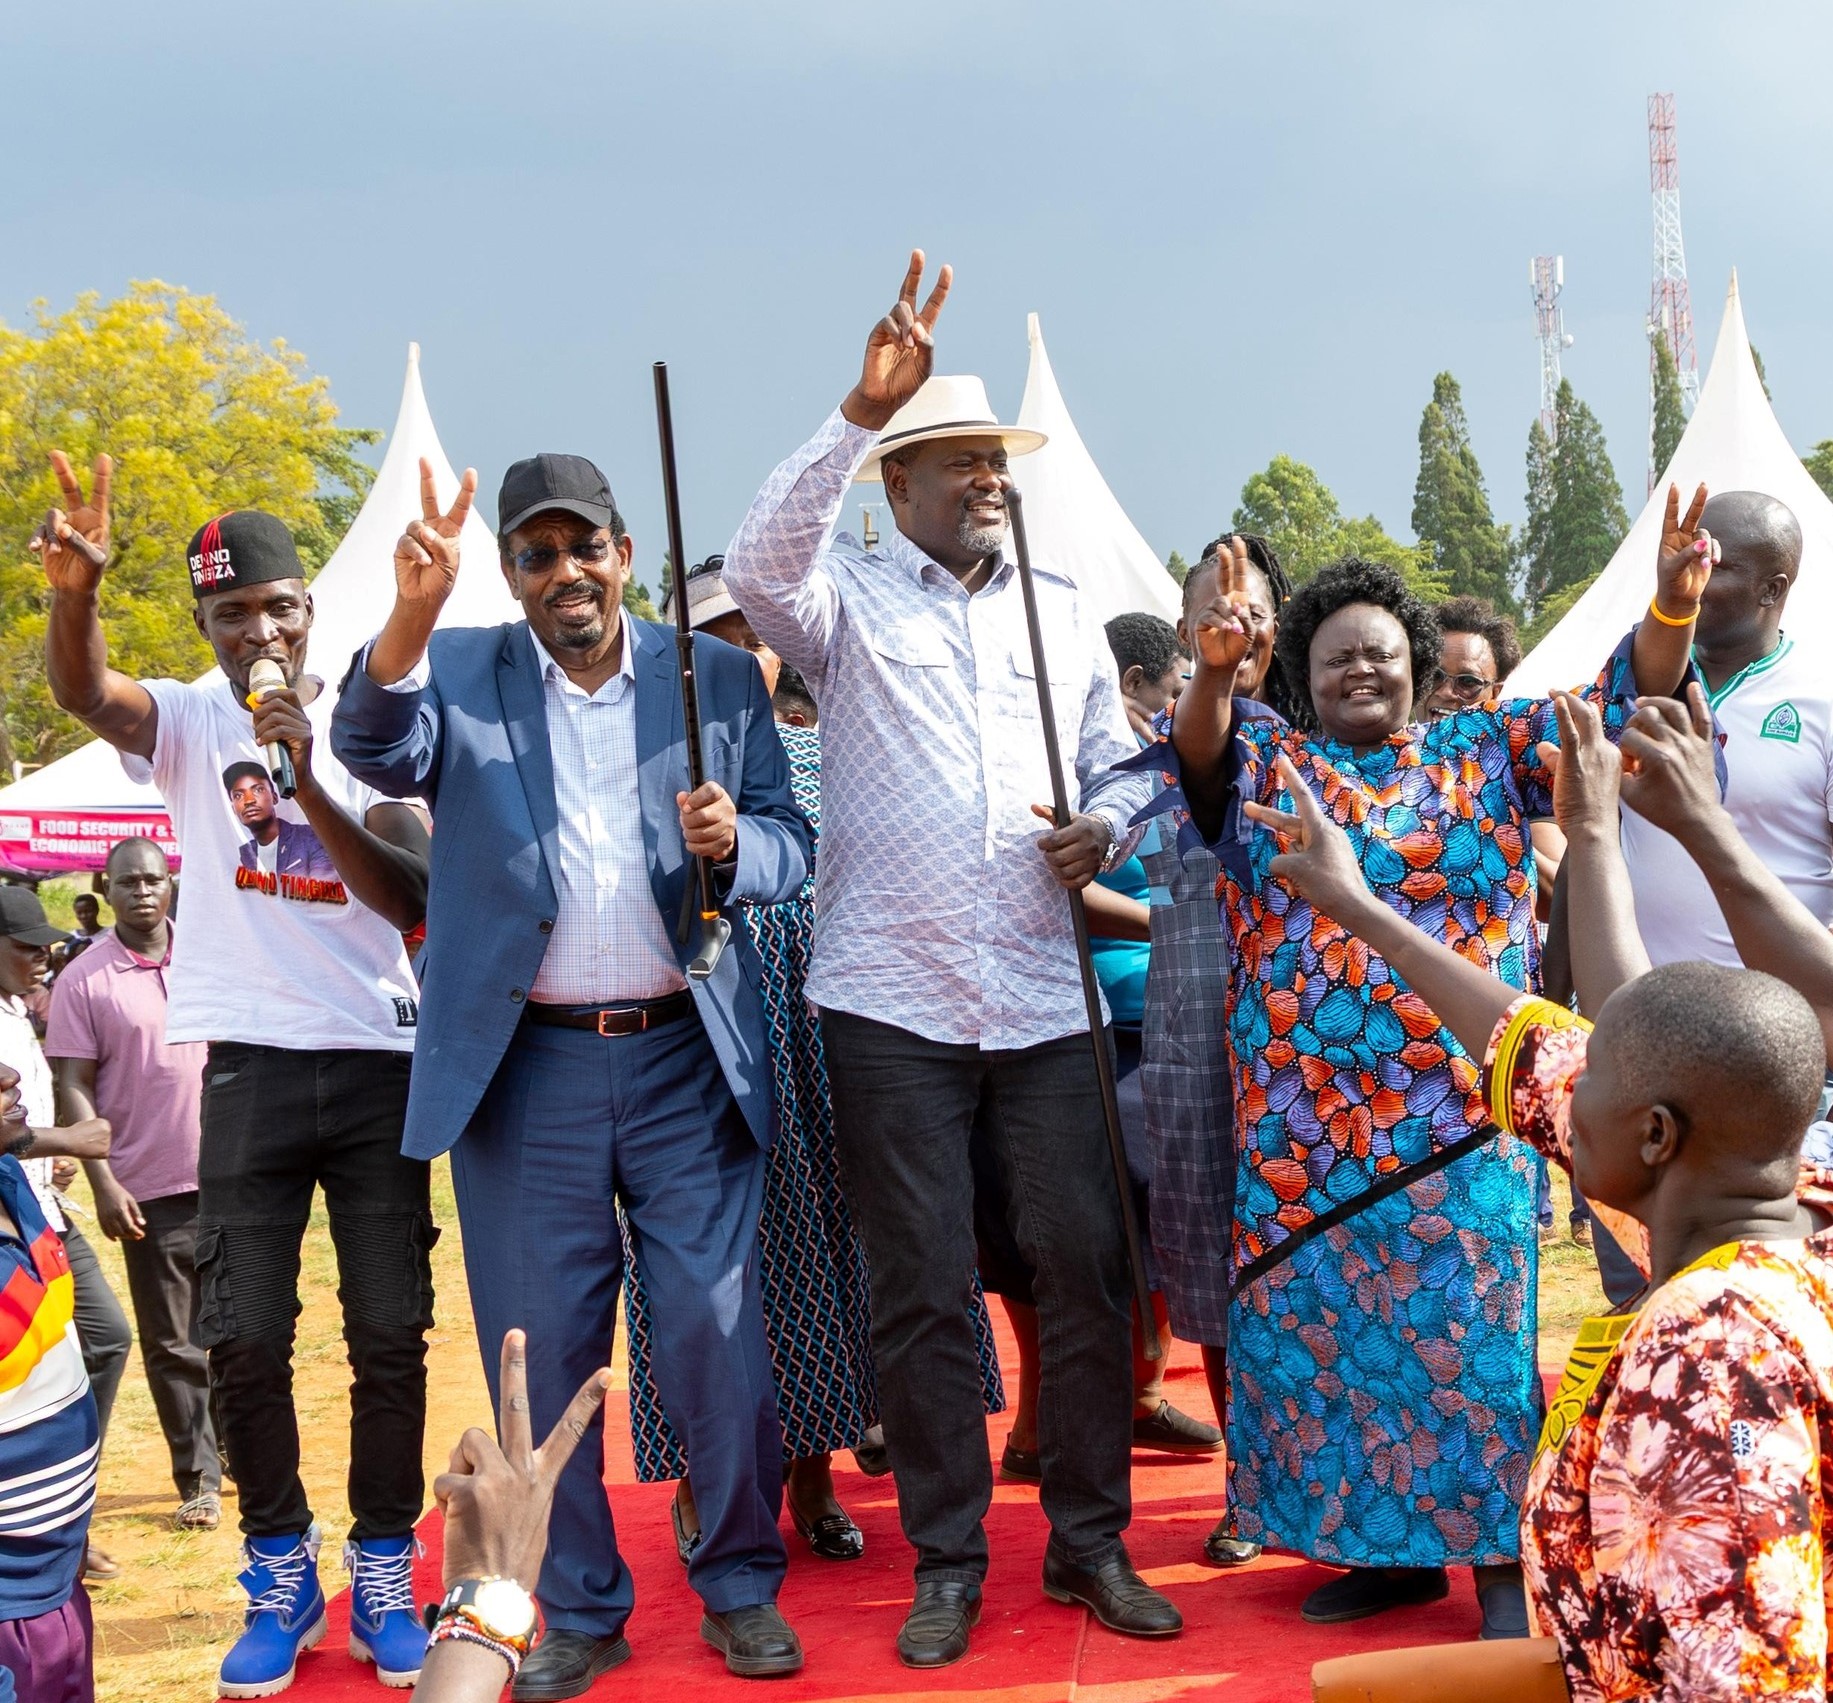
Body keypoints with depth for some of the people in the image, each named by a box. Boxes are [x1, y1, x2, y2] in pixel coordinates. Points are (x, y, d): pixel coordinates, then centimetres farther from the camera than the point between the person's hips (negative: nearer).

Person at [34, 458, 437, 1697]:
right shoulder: (189, 724, 3)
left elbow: (414, 901, -8)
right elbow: (81, 690, -19)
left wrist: (308, 780, -19)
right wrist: (74, 590, -40)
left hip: (379, 1061, 0)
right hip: (251, 1067, 0)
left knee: (390, 1334, 3)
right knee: (245, 1336, 0)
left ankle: (384, 1574, 17)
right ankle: (280, 1580, 15)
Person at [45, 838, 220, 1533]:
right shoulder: (84, 980, -6)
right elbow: (73, 1089, -6)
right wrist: (104, 1184, -13)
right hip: (151, 1188, -3)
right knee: (172, 1343, 4)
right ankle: (198, 1479, 13)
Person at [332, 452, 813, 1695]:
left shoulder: (719, 679, 7)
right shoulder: (460, 672, 5)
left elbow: (790, 849, 7)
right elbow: (377, 749, -15)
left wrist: (733, 841, -16)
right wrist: (412, 611, -34)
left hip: (688, 1060, 0)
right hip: (525, 1068, 0)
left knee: (720, 1338, 2)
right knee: (545, 1354, 7)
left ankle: (743, 1587, 21)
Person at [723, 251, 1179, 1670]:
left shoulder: (1064, 608, 16)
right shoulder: (849, 596, 3)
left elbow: (1120, 762, 20)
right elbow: (761, 567, -19)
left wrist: (1108, 825, -4)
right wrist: (861, 410, -27)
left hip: (1045, 999, 3)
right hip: (892, 1003, -3)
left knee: (1088, 1266, 3)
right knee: (922, 1290, 4)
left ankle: (1091, 1540, 19)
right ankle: (947, 1563, 16)